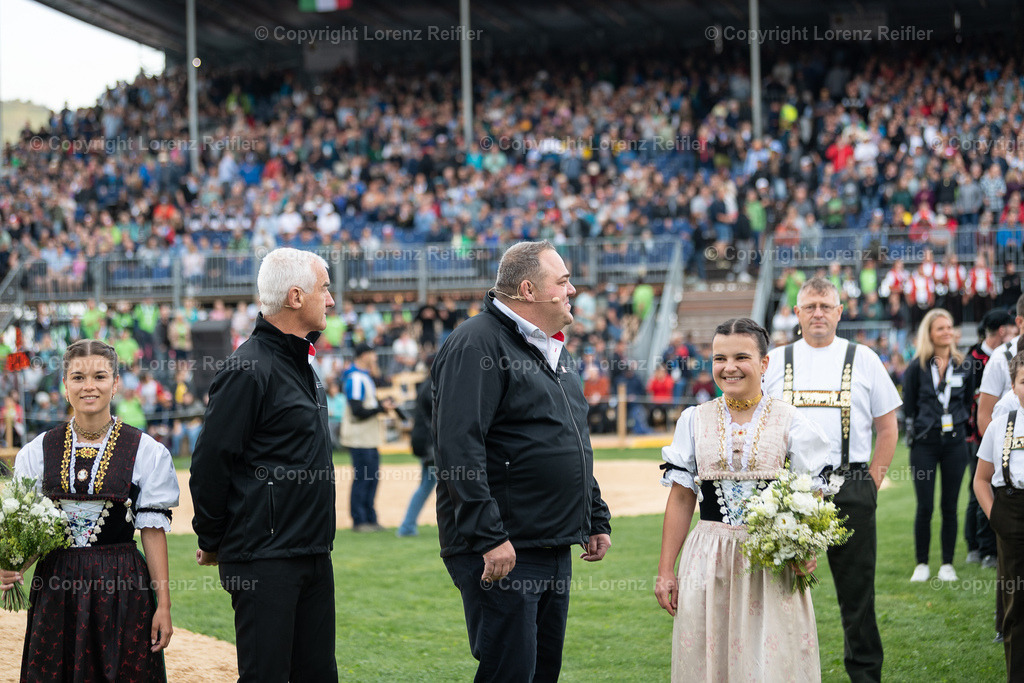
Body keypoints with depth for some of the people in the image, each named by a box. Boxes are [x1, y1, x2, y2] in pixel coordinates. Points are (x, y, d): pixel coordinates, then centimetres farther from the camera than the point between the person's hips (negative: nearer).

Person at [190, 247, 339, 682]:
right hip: (265, 559, -9)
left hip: (313, 552, 9)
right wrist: (211, 542, -5)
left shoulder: (302, 363, 16)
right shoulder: (249, 369, -15)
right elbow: (210, 463, -14)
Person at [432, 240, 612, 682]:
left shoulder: (552, 350, 19)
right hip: (503, 550, -10)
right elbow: (459, 447, -21)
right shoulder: (477, 344, -12)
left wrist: (597, 517, 24)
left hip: (555, 546, 10)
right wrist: (489, 537, -25)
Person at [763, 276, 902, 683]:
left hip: (850, 489, -1)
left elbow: (888, 428, 9)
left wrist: (872, 483, 1)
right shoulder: (775, 361, 10)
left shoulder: (863, 360, 7)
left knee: (856, 588, 2)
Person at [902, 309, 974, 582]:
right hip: (925, 444, -2)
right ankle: (921, 564, 7)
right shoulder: (917, 367, -2)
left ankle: (947, 564, 11)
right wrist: (916, 431, 2)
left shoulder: (963, 366, 5)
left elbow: (969, 403, 15)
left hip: (955, 442, 2)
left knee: (950, 506, 4)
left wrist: (958, 423, 6)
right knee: (925, 507, -4)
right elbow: (908, 406, 3)